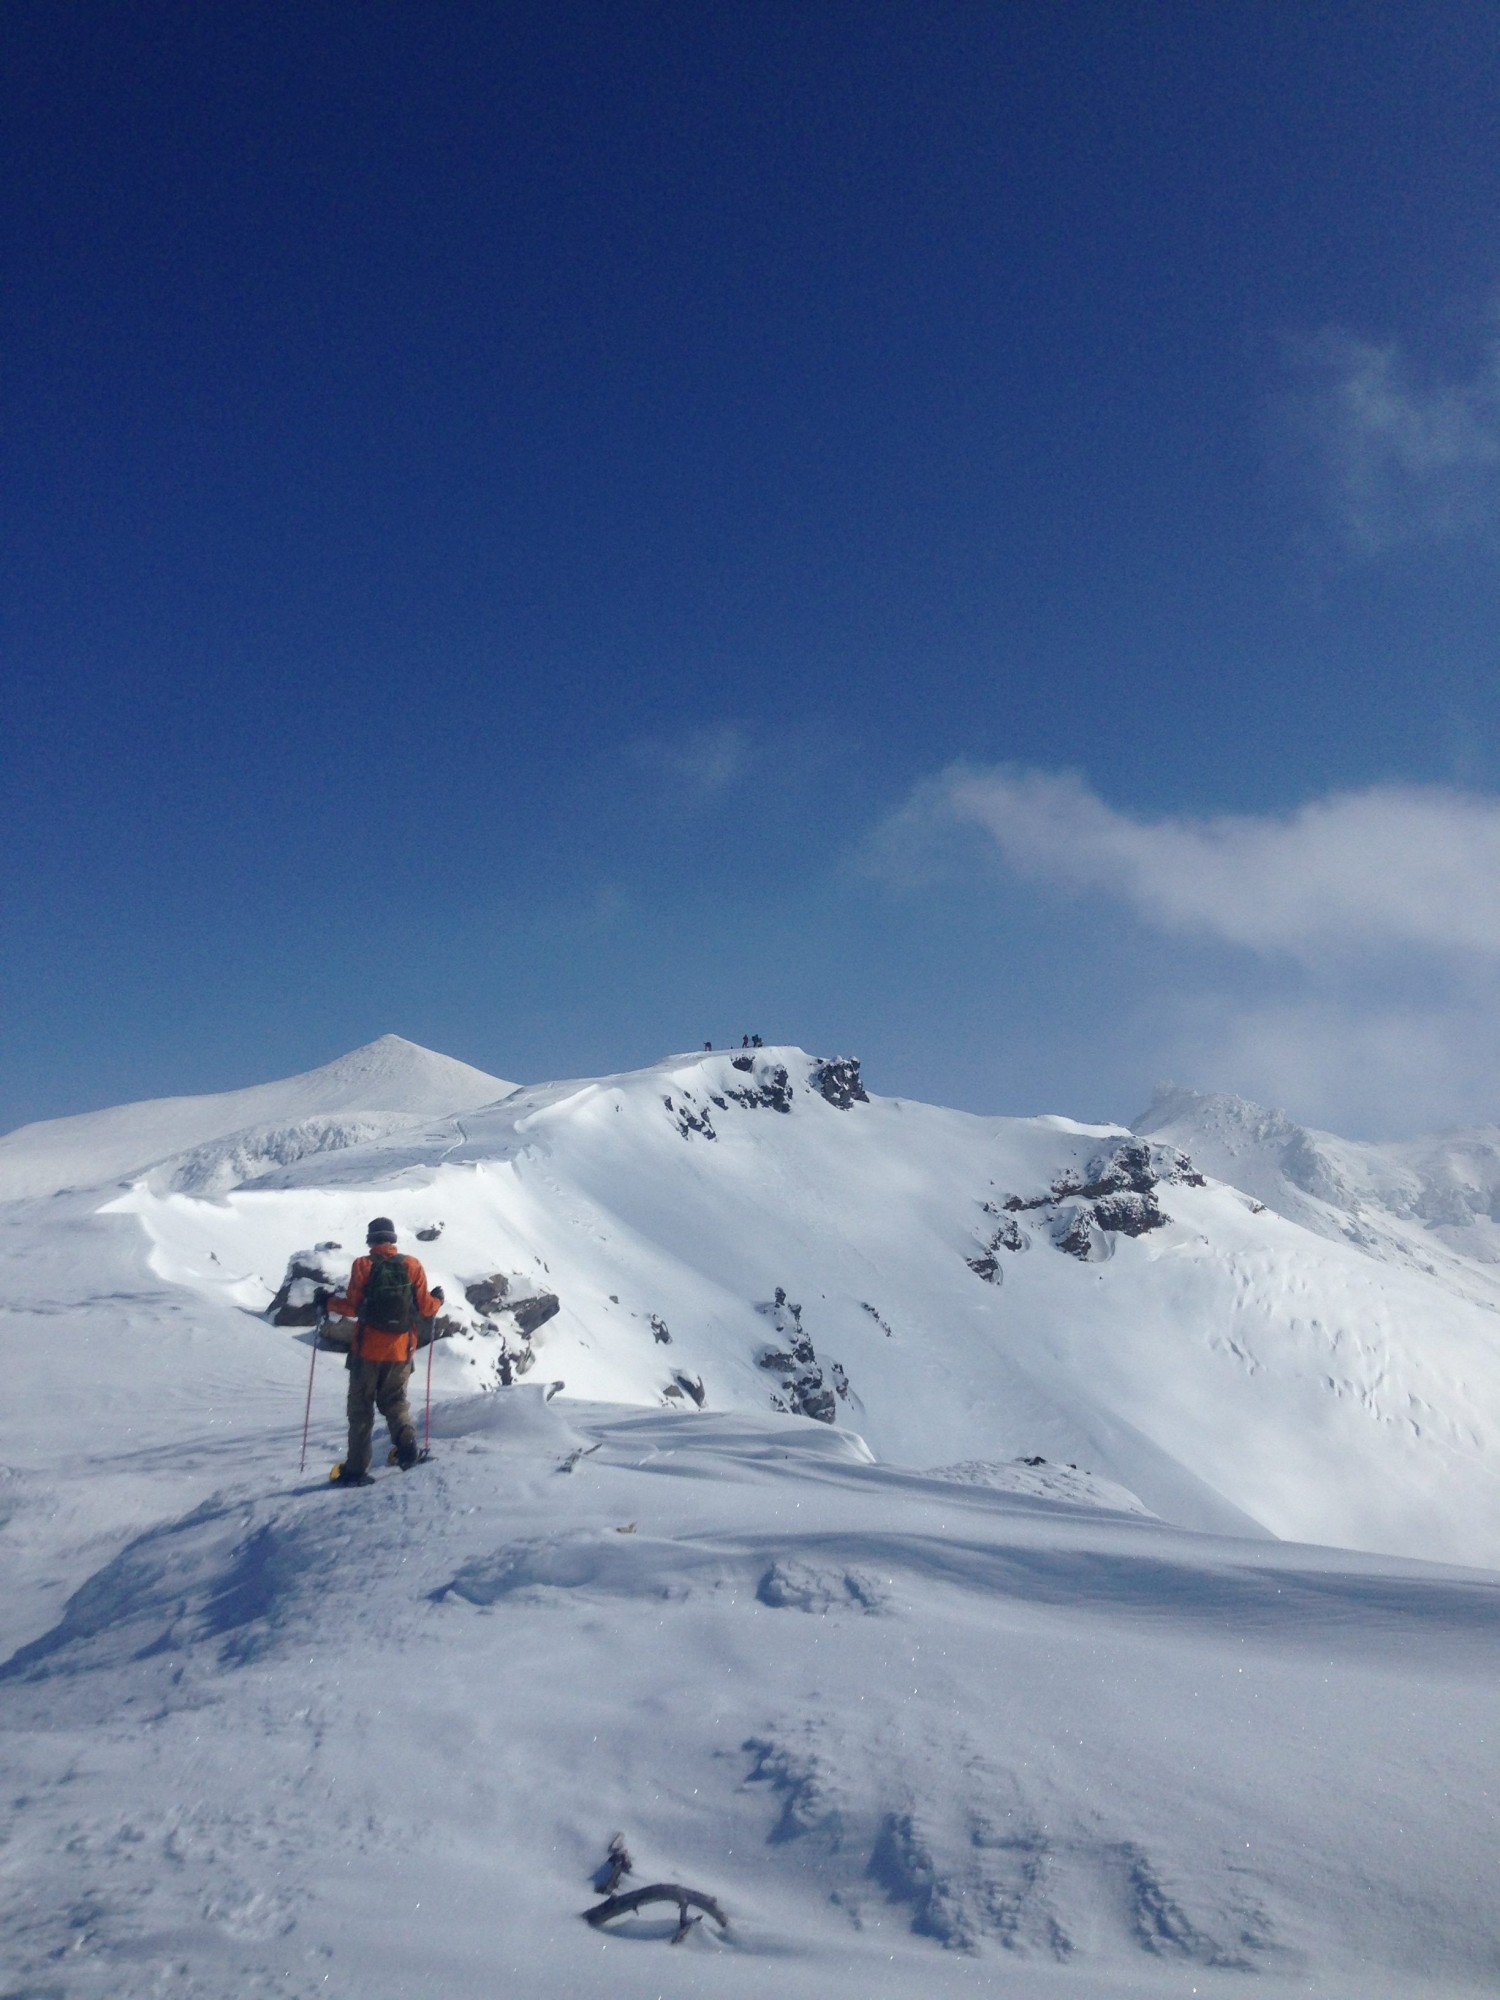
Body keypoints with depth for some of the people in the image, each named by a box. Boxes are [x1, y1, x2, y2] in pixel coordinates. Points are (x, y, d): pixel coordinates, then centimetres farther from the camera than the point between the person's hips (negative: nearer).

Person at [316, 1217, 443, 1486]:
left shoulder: (363, 1265, -9)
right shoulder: (412, 1266, -3)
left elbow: (352, 1307, -8)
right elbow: (424, 1308, -2)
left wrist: (327, 1301, 10)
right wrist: (437, 1300, 20)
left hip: (368, 1350, -2)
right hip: (401, 1350, 2)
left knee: (361, 1408, 9)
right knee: (394, 1400, 19)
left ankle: (357, 1469, 6)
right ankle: (406, 1441, -9)